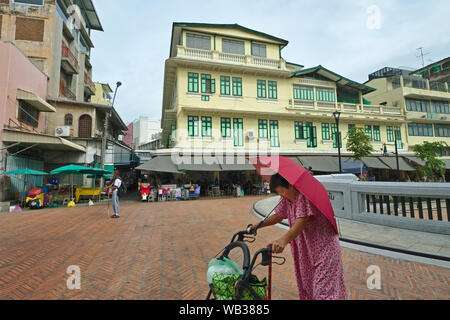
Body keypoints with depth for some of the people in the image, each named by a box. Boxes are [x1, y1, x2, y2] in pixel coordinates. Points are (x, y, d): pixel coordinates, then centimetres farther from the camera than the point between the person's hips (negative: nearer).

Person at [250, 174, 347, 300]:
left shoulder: (305, 196, -24)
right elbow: (279, 215, 12)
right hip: (306, 251, 9)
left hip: (325, 248, -8)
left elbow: (301, 221, -35)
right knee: (306, 287, 19)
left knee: (324, 291, -5)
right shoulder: (287, 199, 2)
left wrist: (283, 240, -47)